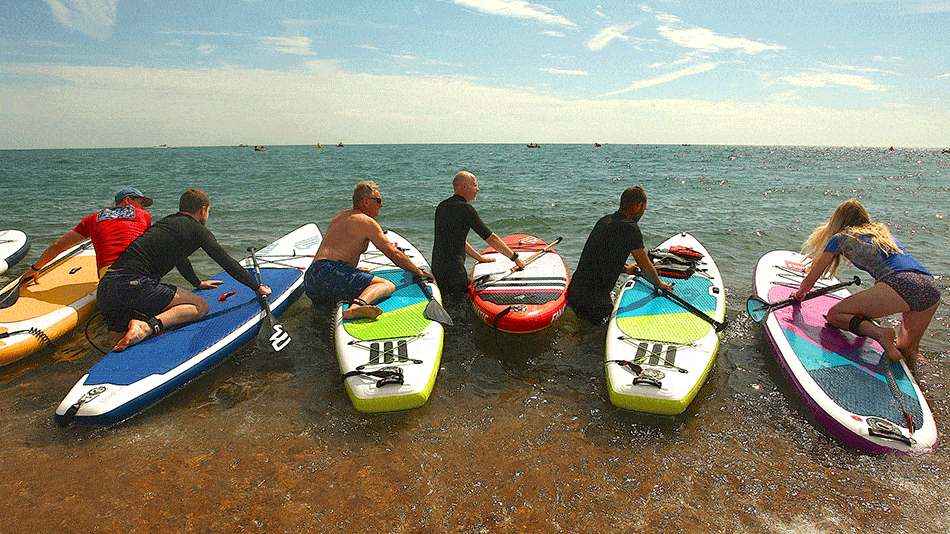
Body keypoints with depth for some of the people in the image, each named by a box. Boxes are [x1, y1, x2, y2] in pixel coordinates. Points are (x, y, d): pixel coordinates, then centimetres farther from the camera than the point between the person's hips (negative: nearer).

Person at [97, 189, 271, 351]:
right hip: (134, 283, -9)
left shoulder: (167, 222, 27)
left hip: (104, 288, 9)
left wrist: (197, 283, 58)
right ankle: (148, 326, -21)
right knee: (200, 306, 0)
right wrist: (258, 287, 13)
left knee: (121, 344, 23)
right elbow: (227, 263, 4)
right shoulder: (198, 230, 2)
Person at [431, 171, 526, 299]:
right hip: (454, 271, -9)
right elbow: (491, 238, -10)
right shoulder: (465, 208, -12)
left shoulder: (442, 206, 14)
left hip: (436, 267, 9)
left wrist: (480, 258, 26)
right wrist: (515, 257, -1)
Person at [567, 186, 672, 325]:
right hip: (594, 300, -9)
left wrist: (625, 269, 45)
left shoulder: (604, 220, 13)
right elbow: (646, 267, -6)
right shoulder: (629, 227, -14)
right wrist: (660, 285, 15)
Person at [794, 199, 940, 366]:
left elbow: (810, 280, 19)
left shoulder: (840, 238, 13)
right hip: (932, 291, 7)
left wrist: (799, 294, 40)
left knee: (834, 315, 6)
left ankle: (880, 333, -16)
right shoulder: (883, 232, 31)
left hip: (900, 287, -7)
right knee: (907, 351, 28)